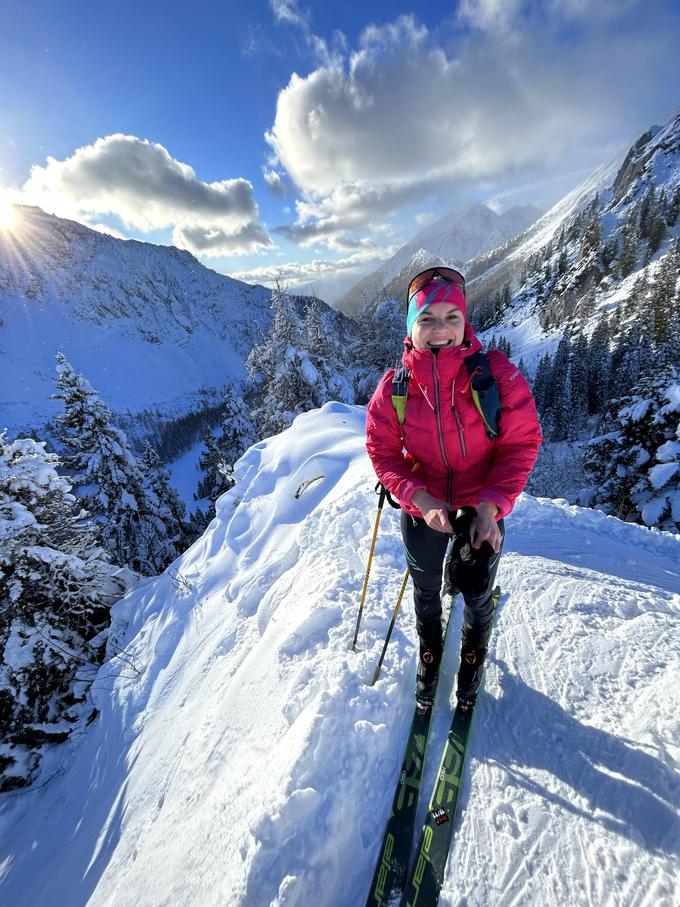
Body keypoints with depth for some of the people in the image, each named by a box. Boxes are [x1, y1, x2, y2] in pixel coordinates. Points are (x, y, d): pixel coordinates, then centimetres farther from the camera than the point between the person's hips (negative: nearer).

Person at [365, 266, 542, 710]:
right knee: (426, 589, 20)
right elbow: (383, 451, -9)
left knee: (477, 591, 13)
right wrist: (421, 499, -22)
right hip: (422, 507, 1)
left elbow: (521, 444, -13)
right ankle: (430, 651, 53)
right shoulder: (394, 387, -15)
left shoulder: (497, 374, -18)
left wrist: (492, 505, -22)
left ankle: (474, 654, 50)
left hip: (483, 504, -1)